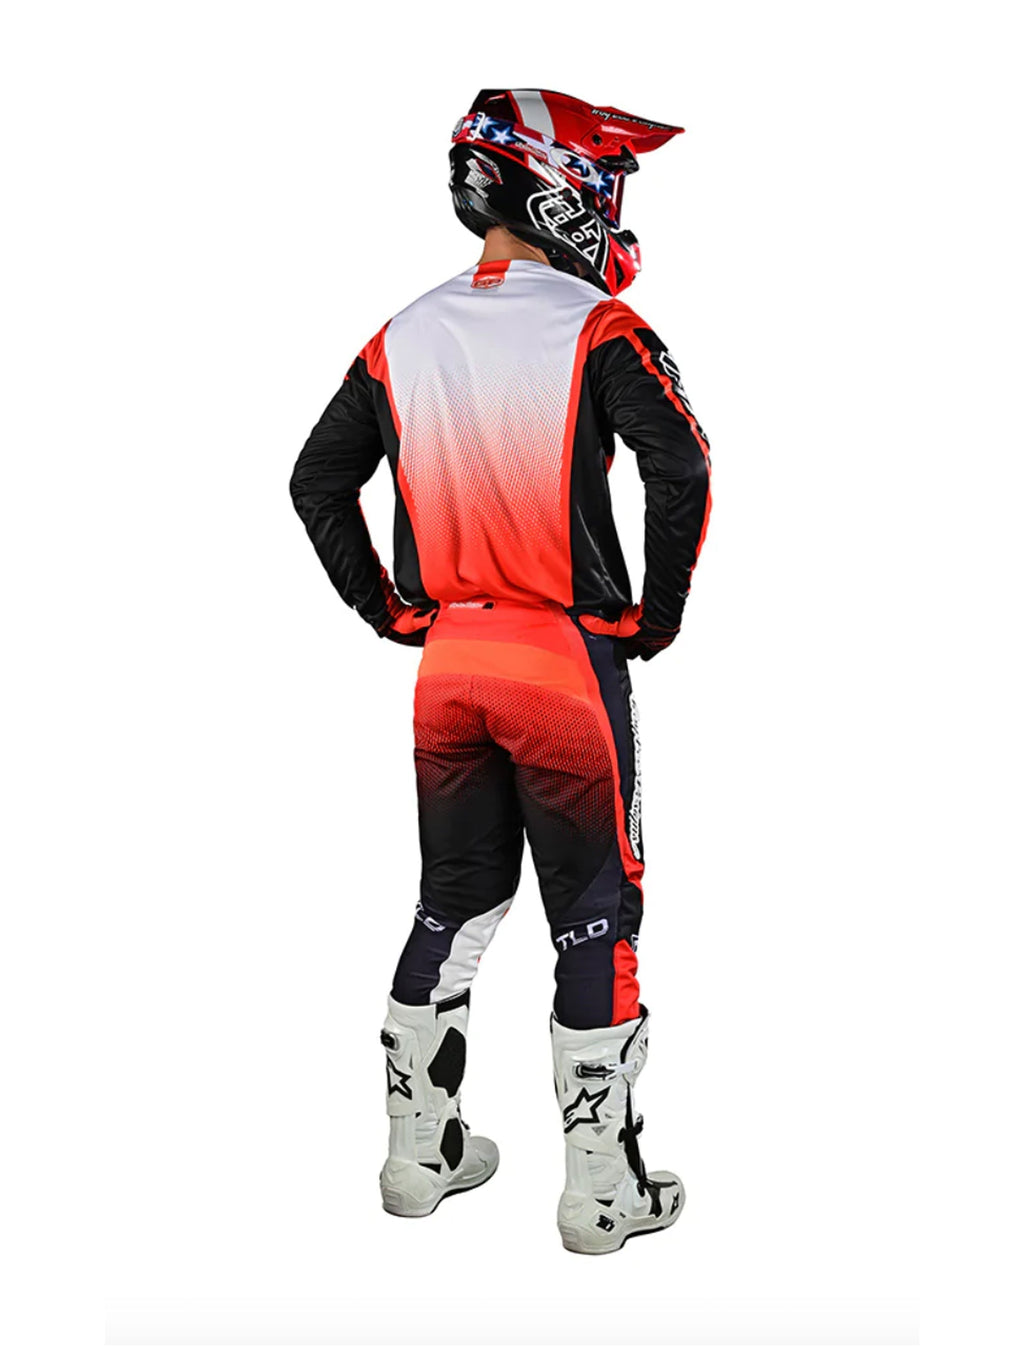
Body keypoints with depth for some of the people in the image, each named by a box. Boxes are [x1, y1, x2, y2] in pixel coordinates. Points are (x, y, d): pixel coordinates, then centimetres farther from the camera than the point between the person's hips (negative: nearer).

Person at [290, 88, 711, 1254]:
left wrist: (388, 612, 13)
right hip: (571, 662, -5)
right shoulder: (596, 327, -11)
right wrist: (658, 618, -8)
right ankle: (604, 1190, 13)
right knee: (595, 918, 6)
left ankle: (419, 1155, 27)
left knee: (453, 904, 18)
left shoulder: (405, 337, 5)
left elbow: (317, 482, 10)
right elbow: (680, 470, -21)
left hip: (447, 663, 5)